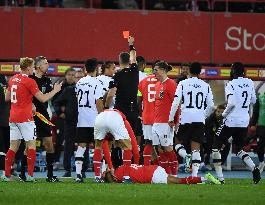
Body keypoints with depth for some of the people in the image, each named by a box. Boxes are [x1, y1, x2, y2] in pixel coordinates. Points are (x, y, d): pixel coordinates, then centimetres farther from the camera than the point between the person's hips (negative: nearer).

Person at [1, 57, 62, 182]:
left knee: (13, 147, 9)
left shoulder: (13, 79, 10)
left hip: (13, 118, 7)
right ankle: (30, 175, -7)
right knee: (31, 145, -1)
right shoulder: (29, 81, -11)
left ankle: (6, 175, 5)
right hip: (25, 118, -7)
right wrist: (55, 90, 2)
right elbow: (43, 99, -11)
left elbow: (7, 98, 20)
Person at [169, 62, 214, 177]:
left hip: (186, 119, -2)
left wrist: (171, 119, -1)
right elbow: (211, 105, 7)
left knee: (178, 142, 14)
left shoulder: (183, 84, -2)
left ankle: (186, 157, -16)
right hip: (200, 120, 2)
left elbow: (176, 103, -7)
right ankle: (194, 174, -5)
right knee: (195, 148, 4)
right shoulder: (205, 86, 7)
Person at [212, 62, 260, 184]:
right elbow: (253, 101, 17)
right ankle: (254, 168, -4)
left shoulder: (231, 85, -13)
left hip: (231, 120, -6)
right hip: (244, 121, 6)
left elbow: (232, 103, -24)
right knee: (239, 149, 21)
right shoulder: (250, 83, 5)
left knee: (216, 147, 8)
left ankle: (220, 177, 1)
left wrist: (224, 114, -9)